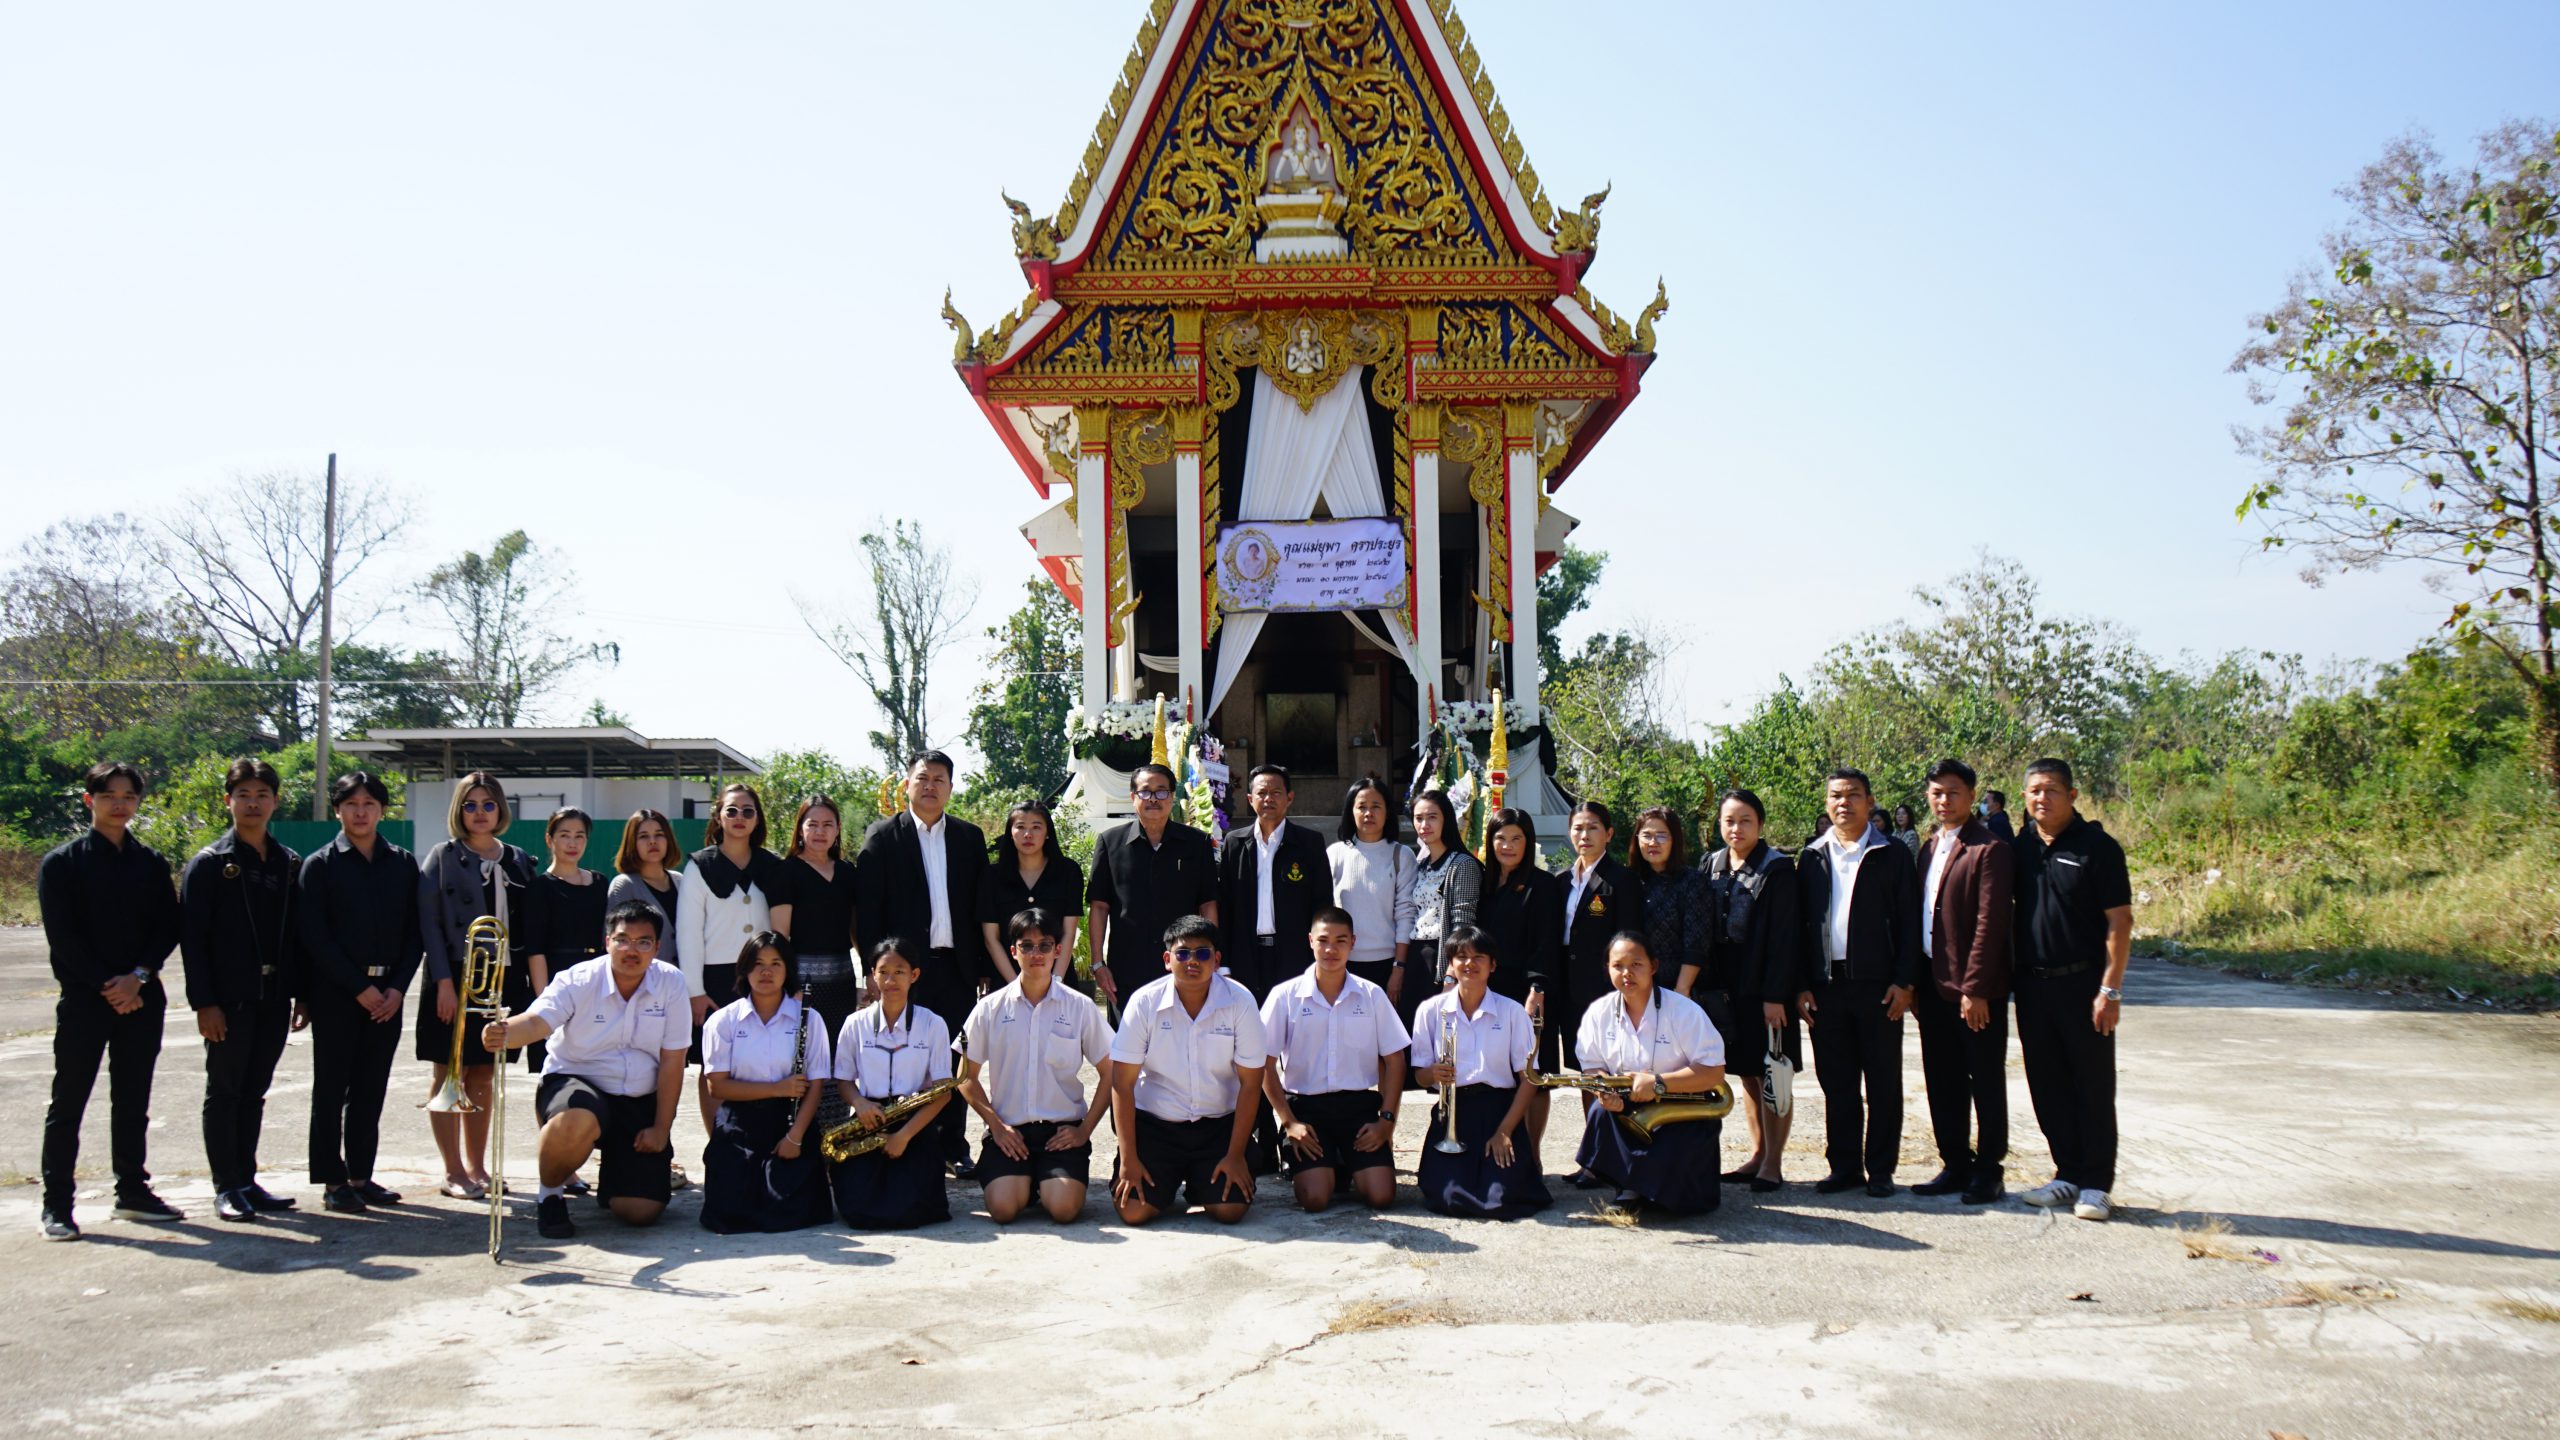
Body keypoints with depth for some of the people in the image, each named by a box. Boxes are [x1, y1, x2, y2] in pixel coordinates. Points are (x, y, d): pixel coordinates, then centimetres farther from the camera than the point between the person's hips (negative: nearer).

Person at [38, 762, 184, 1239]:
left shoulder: (151, 863, 9)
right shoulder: (62, 862, -1)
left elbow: (168, 929, 5)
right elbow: (63, 936, -7)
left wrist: (137, 977, -10)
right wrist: (108, 986, -12)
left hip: (141, 999, 3)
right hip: (83, 999, -3)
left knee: (133, 1101, 10)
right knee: (68, 1103, -1)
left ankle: (132, 1191, 20)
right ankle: (55, 1205, 5)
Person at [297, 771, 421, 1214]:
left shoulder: (403, 864, 8)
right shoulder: (320, 865, -1)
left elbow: (414, 933, 7)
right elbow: (314, 937, -7)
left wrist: (398, 988, -5)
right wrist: (360, 988, -12)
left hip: (387, 996, 3)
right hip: (335, 994, -3)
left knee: (371, 1090, 8)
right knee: (331, 1090, 1)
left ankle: (360, 1176, 16)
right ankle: (332, 1181, 8)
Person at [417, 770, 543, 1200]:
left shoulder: (518, 862, 11)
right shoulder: (443, 857, 0)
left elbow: (530, 927, 11)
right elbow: (429, 922, -7)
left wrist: (529, 985, 4)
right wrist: (444, 983, -15)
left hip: (503, 980, 4)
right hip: (456, 979, -4)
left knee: (482, 1075, 10)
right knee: (450, 1073, 1)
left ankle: (476, 1166, 18)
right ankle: (453, 1172, 7)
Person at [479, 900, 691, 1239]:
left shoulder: (672, 984, -7)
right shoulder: (578, 981, -11)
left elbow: (672, 1062, -4)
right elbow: (536, 1022, -29)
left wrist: (661, 1129, -5)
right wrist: (503, 1034, -53)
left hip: (639, 1101, 2)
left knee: (641, 1211, -9)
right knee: (576, 1122, -40)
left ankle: (612, 1174, 31)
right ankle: (550, 1193, -5)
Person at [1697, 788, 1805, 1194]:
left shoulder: (1776, 867, -9)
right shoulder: (1713, 865, 9)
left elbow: (1783, 936, -13)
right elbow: (1708, 931, 10)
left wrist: (1775, 995, -17)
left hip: (1766, 988, -6)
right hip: (1729, 988, 6)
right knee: (1747, 1074, 14)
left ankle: (1773, 1164, 7)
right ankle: (1758, 1154, 23)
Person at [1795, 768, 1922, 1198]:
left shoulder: (1893, 856, 3)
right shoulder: (1812, 858, 10)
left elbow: (1909, 922, 0)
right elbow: (1799, 924, 9)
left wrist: (1904, 981, -8)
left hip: (1878, 985, -2)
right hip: (1826, 985, 3)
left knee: (1882, 1082, 4)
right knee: (1836, 1082, 7)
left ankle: (1880, 1170, 13)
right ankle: (1844, 1166, 16)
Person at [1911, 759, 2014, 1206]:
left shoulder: (1989, 849, -11)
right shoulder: (1929, 849, 14)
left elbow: (1990, 922, -16)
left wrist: (1975, 988, -19)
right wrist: (1914, 984, 12)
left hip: (1976, 989, -7)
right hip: (1934, 986, 7)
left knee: (1986, 1083, 4)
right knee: (1943, 1084, 12)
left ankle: (1987, 1171, 13)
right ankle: (1956, 1166, 21)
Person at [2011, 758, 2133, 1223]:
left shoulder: (2096, 846, -7)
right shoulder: (2019, 847, 7)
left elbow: (2119, 921, -8)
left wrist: (2110, 989, -13)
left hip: (2083, 983, -5)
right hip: (2032, 984, 5)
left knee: (2093, 1085, 3)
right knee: (2048, 1086, 10)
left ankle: (2095, 1183, 11)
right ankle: (2068, 1173, 21)